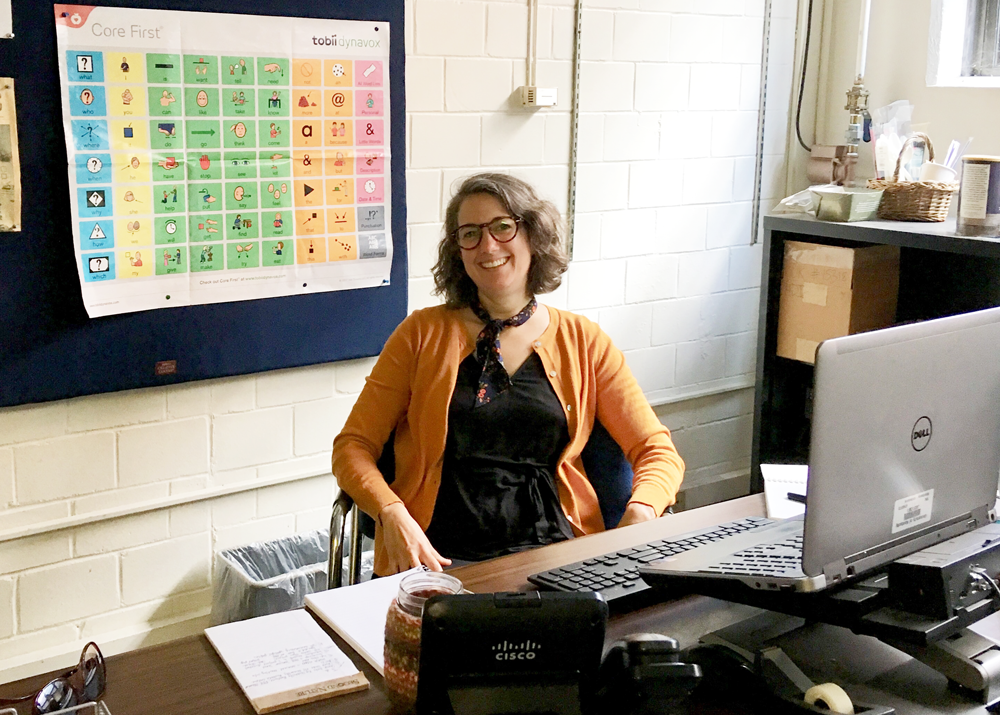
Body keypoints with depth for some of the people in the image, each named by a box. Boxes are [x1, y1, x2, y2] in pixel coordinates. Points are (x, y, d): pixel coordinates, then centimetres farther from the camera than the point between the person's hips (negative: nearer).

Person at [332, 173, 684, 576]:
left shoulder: (581, 342, 11)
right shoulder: (423, 334, 10)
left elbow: (657, 451, 10)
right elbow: (353, 445, 6)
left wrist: (638, 518, -11)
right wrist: (392, 515, -14)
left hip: (553, 551, 1)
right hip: (441, 556, -1)